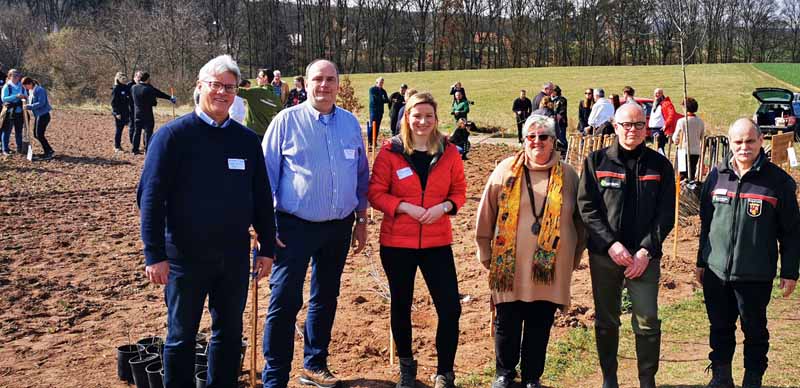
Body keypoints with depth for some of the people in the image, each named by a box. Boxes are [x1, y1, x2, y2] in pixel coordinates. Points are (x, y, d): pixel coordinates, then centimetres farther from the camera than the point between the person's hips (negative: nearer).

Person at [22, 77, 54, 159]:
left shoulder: (39, 90, -16)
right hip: (37, 115, 10)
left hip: (43, 115, -10)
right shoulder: (30, 91, 13)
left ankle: (49, 152, -1)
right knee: (36, 135, 10)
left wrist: (30, 106, -24)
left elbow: (41, 103, -22)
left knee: (39, 135, -10)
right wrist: (27, 105, 0)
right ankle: (48, 151, 17)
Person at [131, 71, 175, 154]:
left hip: (137, 114, 6)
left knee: (137, 132, 15)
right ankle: (147, 150, 2)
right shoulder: (148, 89, -19)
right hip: (147, 115, -6)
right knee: (148, 132, 2)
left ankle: (135, 149, 19)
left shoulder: (133, 88, 2)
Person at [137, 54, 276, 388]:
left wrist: (267, 247, 7)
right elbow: (151, 196, -9)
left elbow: (262, 197, 10)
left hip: (235, 256, 4)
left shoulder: (247, 139, 5)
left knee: (229, 334, 14)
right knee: (182, 336, 9)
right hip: (185, 257, -3)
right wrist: (155, 254, -14)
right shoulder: (173, 135, -7)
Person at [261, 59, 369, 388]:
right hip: (295, 227, -4)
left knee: (326, 298, 16)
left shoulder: (350, 123, 6)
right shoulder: (287, 120, -6)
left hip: (339, 227, 5)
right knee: (285, 302, -5)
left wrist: (361, 220, 12)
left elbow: (362, 175, 13)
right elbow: (266, 173, -6)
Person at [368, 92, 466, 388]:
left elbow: (459, 191, 7)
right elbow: (376, 193, -4)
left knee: (450, 308, -4)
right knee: (401, 305, 14)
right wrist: (405, 207, -18)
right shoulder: (390, 151, -5)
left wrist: (443, 207, -13)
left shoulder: (449, 152, 1)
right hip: (397, 241, -1)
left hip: (437, 241, 1)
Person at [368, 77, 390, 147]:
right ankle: (369, 141, -12)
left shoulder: (383, 91, 15)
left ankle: (374, 140, 10)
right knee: (372, 126, -12)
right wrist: (382, 100, -5)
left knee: (377, 126, 5)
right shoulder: (372, 89, -1)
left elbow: (387, 100, 5)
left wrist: (379, 100, -13)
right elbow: (374, 99, -13)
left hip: (380, 111, 6)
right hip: (373, 110, -6)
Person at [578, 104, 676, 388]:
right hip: (603, 255, 1)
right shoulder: (596, 161, 2)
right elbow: (587, 207, -3)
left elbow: (665, 214, 0)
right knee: (605, 321, 10)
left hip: (645, 255, 0)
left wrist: (646, 250, -11)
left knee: (647, 322, -2)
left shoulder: (659, 165, 3)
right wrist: (611, 244, -13)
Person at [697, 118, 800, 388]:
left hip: (756, 275, -3)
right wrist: (701, 261, 15)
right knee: (720, 328, 15)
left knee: (755, 330, 10)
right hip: (716, 272, 4)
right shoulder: (717, 176, 5)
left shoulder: (778, 180, -6)